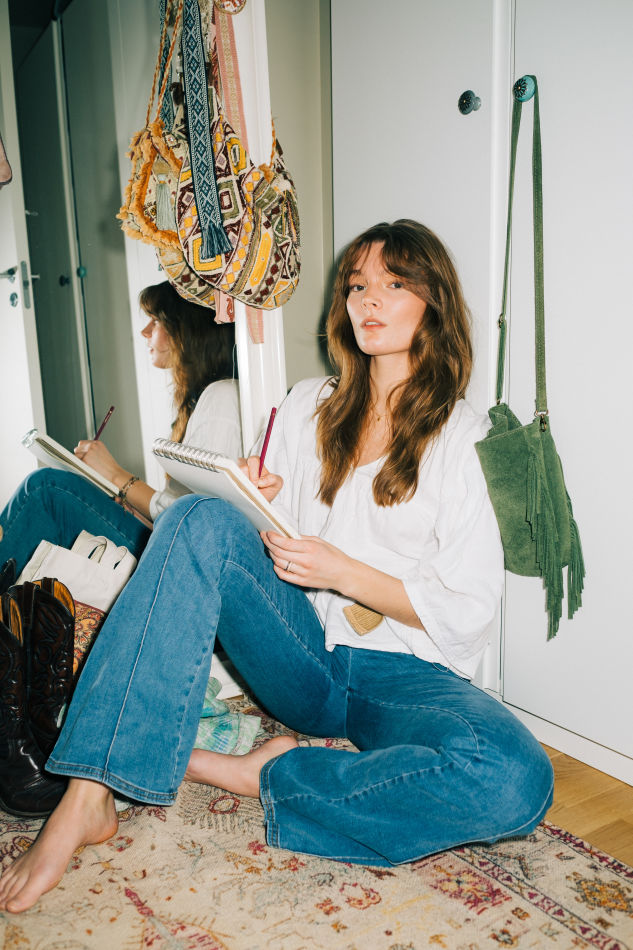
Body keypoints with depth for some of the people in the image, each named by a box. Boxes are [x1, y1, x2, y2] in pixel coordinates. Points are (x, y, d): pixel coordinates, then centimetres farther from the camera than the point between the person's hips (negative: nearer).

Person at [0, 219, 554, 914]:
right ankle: (89, 796, -25)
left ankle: (259, 776, -16)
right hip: (305, 654, 3)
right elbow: (276, 547, 12)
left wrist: (343, 571, -17)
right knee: (202, 519, -23)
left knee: (516, 782, -33)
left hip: (407, 673, -2)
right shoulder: (308, 407, 10)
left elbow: (468, 608, -7)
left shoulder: (463, 436, -2)